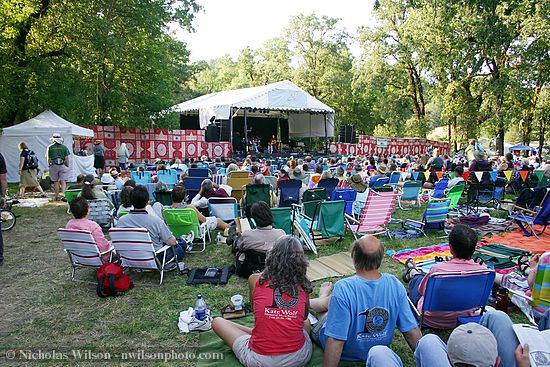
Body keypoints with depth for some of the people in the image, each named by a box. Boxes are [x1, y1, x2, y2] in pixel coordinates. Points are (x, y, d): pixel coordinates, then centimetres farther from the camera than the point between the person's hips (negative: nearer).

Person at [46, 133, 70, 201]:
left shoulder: (50, 147, 3)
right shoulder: (64, 147, 1)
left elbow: (48, 158, 5)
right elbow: (66, 158, 1)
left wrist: (49, 165, 18)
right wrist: (67, 166, 9)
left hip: (53, 165, 1)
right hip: (63, 165, -1)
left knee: (55, 181, 10)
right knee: (63, 181, -1)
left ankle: (57, 196, 16)